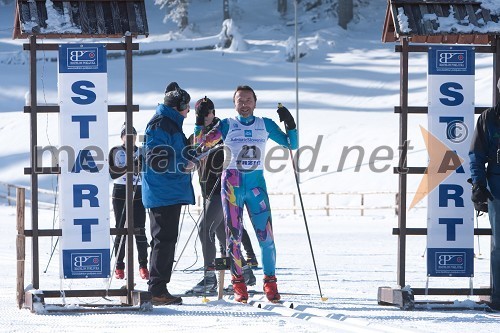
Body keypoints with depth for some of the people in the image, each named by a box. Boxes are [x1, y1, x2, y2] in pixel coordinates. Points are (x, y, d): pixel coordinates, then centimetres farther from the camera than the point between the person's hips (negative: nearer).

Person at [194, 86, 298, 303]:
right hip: (232, 184, -1)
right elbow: (201, 144, 1)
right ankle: (238, 284, 5)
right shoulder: (227, 125, 6)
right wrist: (200, 123, -12)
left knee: (266, 235, -7)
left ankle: (270, 282, 3)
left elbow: (291, 144, 13)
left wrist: (290, 126, -3)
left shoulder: (265, 125, 10)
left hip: (256, 184, 1)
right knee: (234, 234, -2)